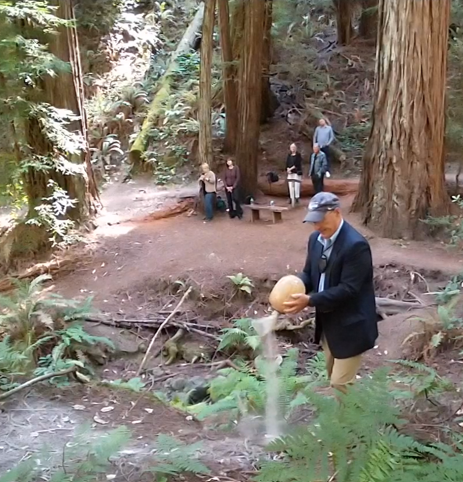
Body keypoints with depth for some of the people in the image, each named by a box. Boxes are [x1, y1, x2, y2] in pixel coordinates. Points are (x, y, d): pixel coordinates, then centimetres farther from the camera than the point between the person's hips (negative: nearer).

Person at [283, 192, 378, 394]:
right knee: (334, 378, 22)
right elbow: (309, 272, 10)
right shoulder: (316, 239, 1)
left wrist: (310, 300, -31)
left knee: (340, 383, -2)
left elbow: (348, 289, -27)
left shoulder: (355, 245, -25)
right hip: (327, 322, 8)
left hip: (350, 325, -8)